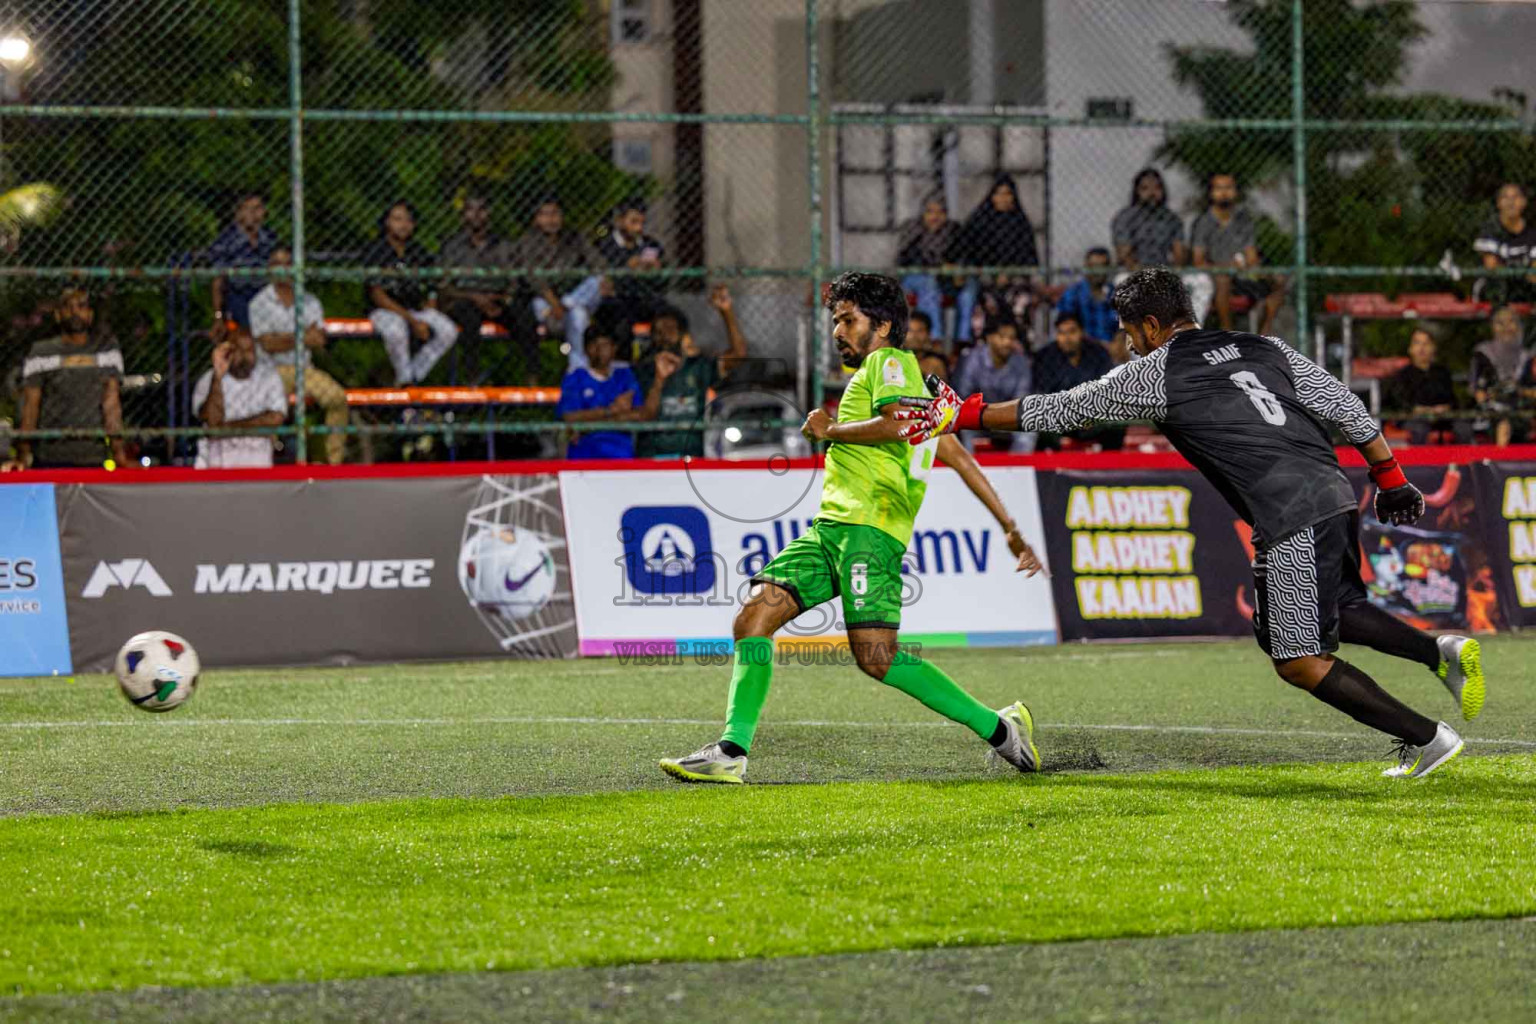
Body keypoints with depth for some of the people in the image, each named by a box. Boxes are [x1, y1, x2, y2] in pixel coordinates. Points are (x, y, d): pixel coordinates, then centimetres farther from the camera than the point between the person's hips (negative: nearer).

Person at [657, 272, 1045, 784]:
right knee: (754, 616, -3)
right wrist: (1011, 528, 28)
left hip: (869, 527, -10)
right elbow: (961, 459, 28)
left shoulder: (892, 361, 1)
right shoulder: (873, 372, 28)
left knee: (876, 658, -16)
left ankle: (998, 727, -6)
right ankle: (731, 751, -6)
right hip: (830, 528, 10)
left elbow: (894, 424, -20)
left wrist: (829, 429, -4)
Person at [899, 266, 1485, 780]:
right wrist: (1392, 479, 24)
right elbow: (1347, 409, 14)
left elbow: (1057, 412, 7)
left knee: (1299, 662, 2)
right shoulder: (1265, 349, 17)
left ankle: (1427, 738, 2)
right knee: (1339, 611, 29)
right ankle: (1443, 651, 8)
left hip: (1289, 524, -7)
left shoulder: (1155, 373, 1)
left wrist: (964, 415, 16)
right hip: (1337, 497, 7)